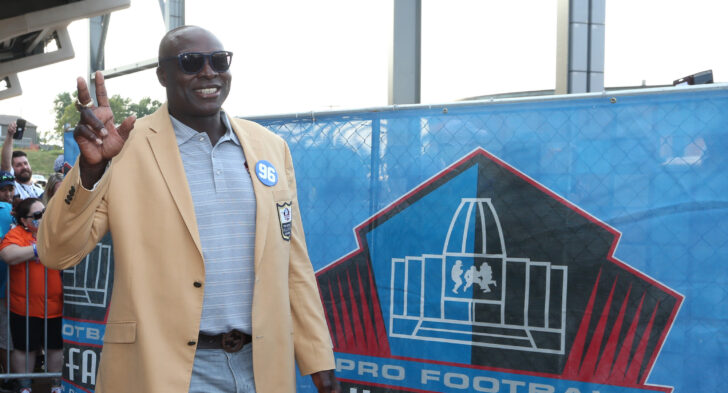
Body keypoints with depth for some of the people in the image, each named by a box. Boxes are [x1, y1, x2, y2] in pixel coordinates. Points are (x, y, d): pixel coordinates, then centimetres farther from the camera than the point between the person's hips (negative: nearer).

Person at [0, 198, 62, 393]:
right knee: (24, 348, 8)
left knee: (56, 346, 12)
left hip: (56, 305, 4)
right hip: (25, 307, -3)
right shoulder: (16, 234, -8)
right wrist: (42, 247, -22)